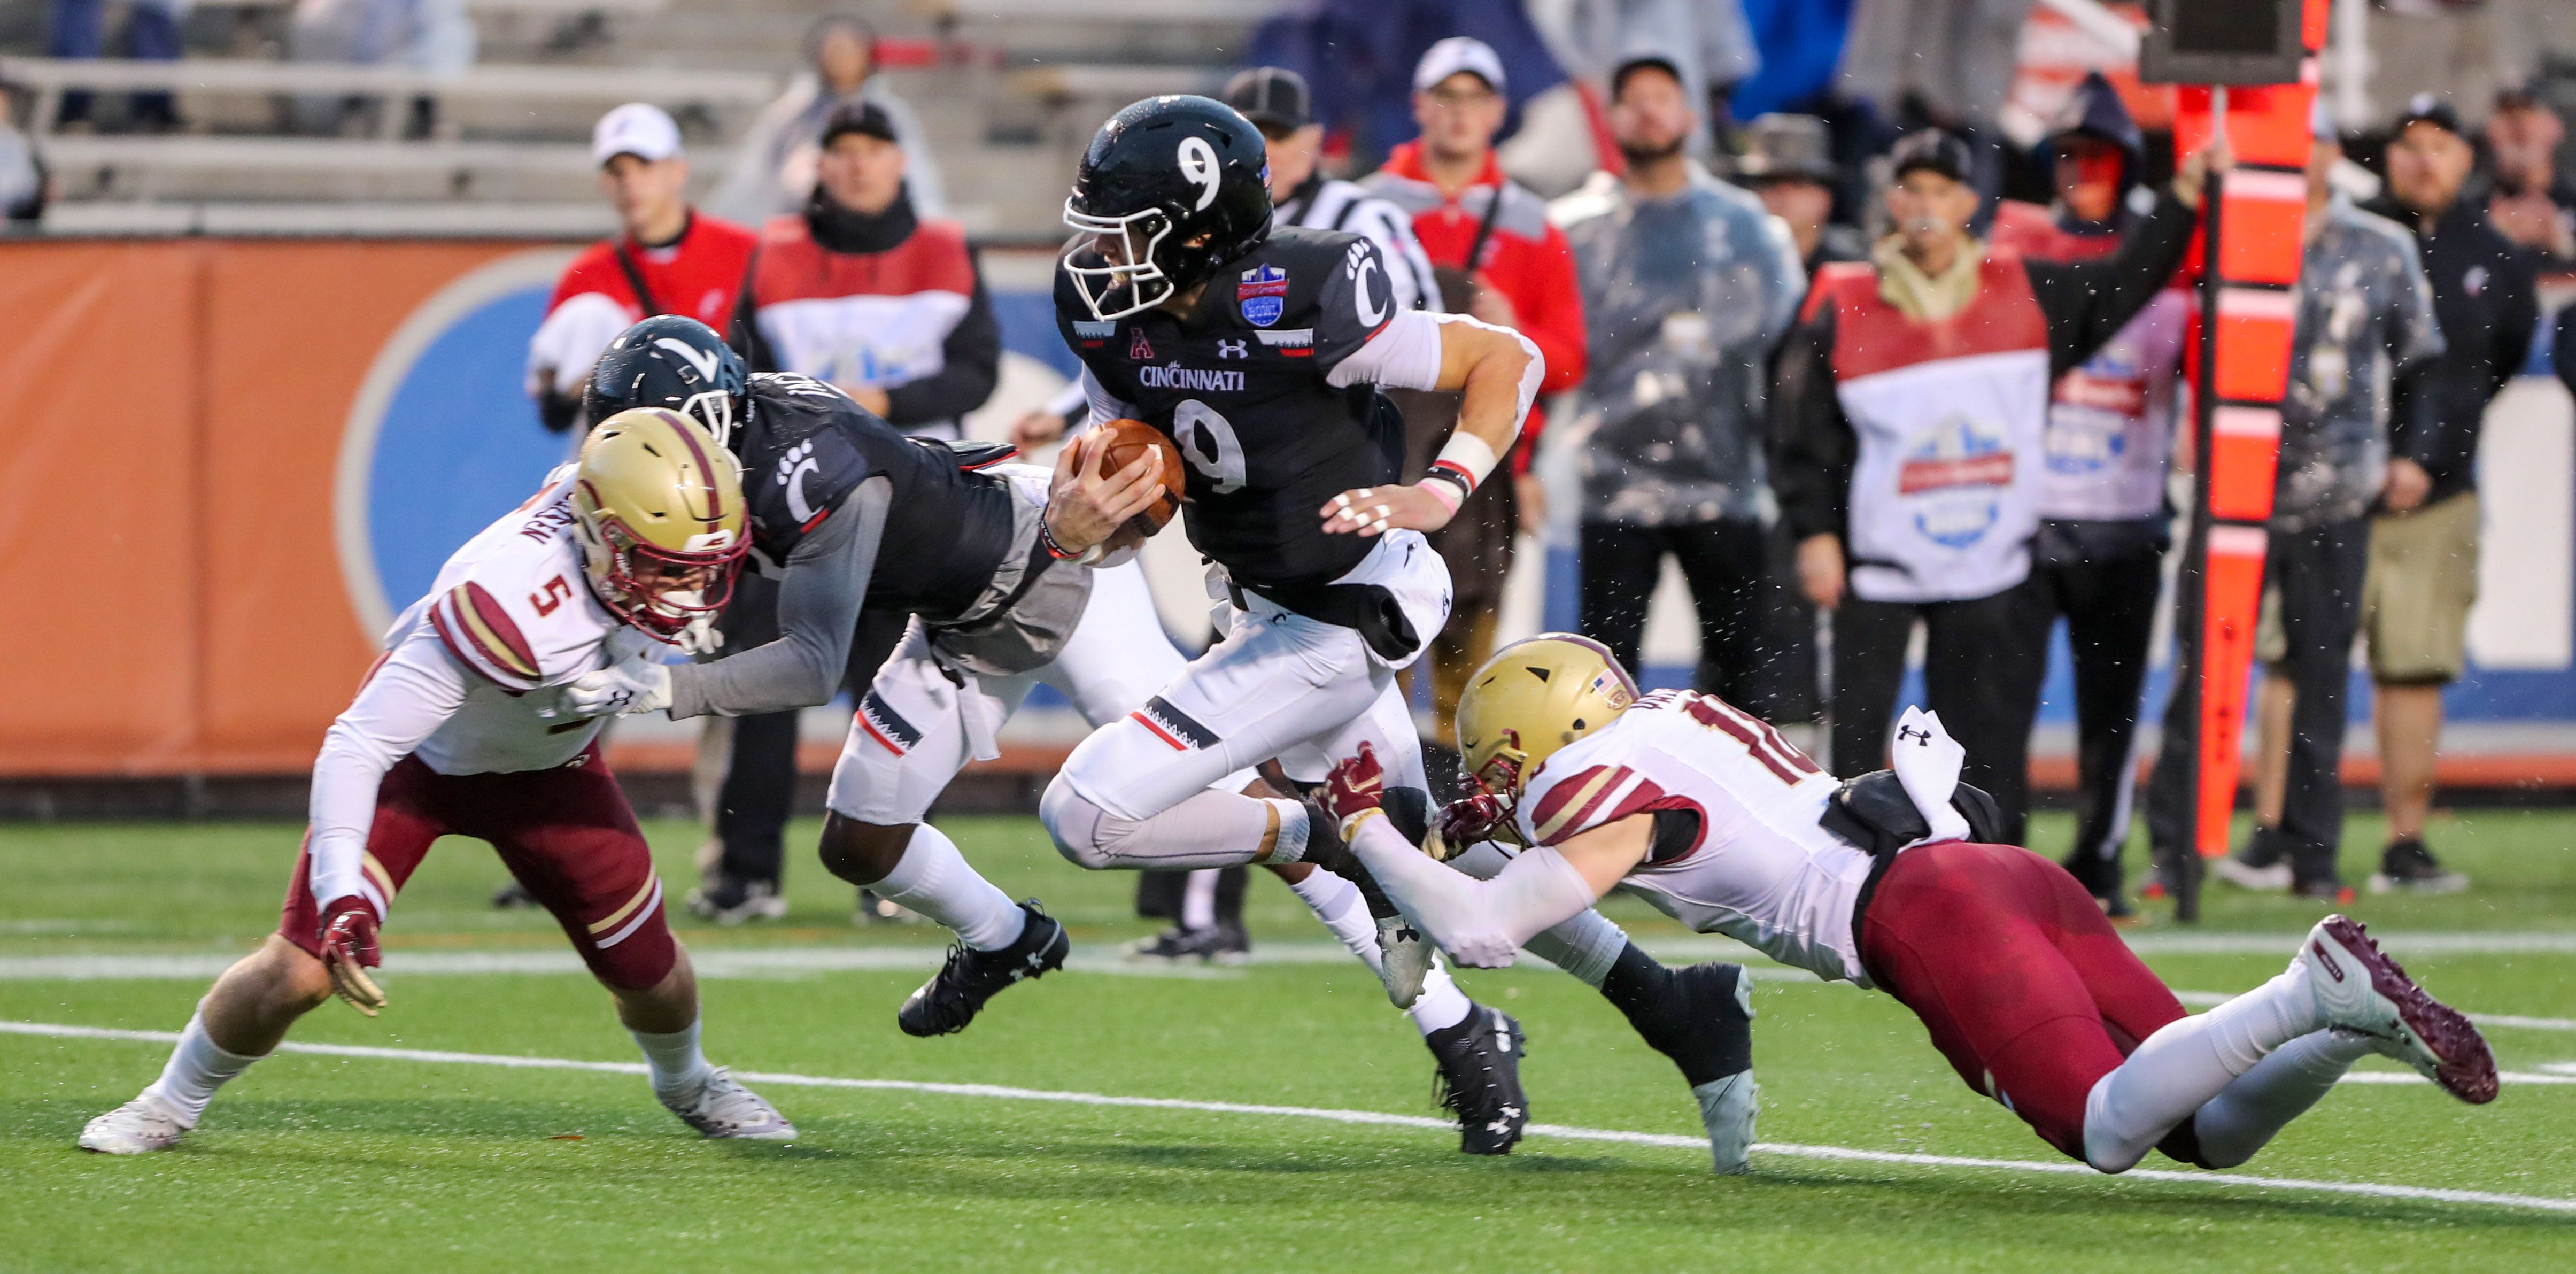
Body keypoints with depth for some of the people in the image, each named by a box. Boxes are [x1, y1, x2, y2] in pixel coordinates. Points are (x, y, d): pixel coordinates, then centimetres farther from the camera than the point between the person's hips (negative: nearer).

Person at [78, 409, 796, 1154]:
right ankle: (171, 1105, 14)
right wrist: (343, 897, -51)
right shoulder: (511, 610, -45)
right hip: (419, 753, -6)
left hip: (546, 766, 6)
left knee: (648, 970, 8)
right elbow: (356, 747, -42)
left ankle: (685, 1084, 43)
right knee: (302, 971, -13)